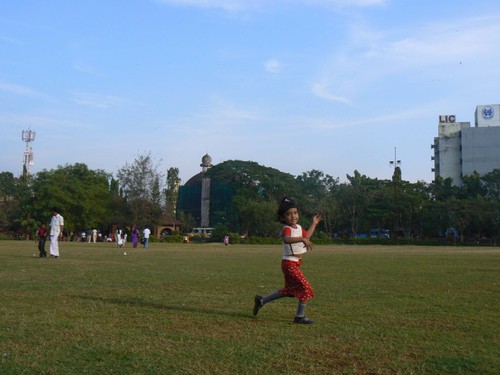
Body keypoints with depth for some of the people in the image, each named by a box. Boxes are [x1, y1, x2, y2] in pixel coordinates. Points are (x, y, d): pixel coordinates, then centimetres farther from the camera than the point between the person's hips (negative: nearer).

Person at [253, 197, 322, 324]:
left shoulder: (299, 227, 11)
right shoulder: (286, 229, -18)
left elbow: (307, 236, 31)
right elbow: (286, 239, -41)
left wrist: (314, 224, 30)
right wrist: (302, 239, -52)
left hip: (295, 263, 10)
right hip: (290, 263, -10)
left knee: (289, 290, 18)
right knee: (306, 288, -11)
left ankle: (261, 300, 27)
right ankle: (300, 316, 0)